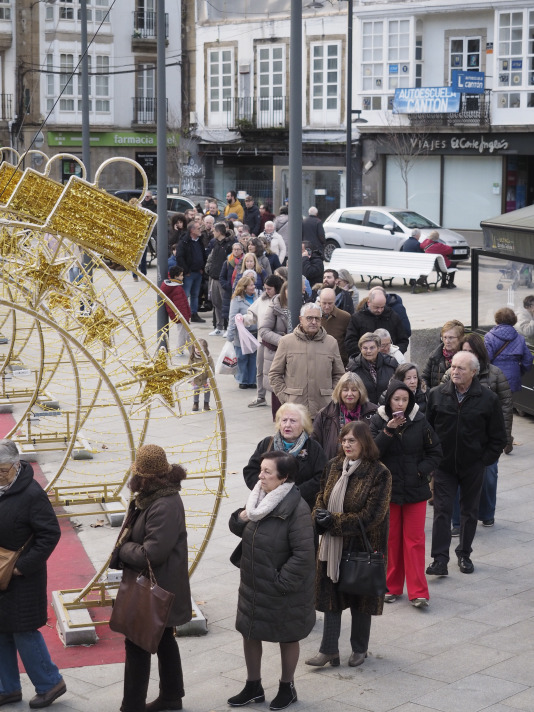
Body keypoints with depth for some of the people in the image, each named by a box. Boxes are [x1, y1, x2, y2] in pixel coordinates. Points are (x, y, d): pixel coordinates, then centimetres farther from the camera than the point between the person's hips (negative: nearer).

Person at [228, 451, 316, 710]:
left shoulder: (296, 509, -24)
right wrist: (240, 518, -9)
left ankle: (287, 688, 33)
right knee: (249, 633, 17)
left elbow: (304, 554, -25)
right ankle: (253, 687, 35)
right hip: (252, 585, 7)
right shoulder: (259, 498, 0)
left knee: (287, 638, 13)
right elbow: (242, 531, 13)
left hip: (282, 590, -7)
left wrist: (281, 582, -22)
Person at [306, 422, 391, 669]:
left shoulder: (379, 473, -15)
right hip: (332, 546, 5)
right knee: (331, 596, 9)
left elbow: (371, 516, -17)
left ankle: (359, 649, 26)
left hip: (361, 546, -5)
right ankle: (329, 650, 17)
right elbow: (322, 496, 13)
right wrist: (319, 516, -10)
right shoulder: (334, 466, 3)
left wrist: (334, 521, -20)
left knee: (360, 599, 9)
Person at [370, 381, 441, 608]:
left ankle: (418, 592, 1)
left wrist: (422, 470, -10)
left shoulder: (419, 421, -2)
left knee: (414, 540, -1)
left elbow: (435, 452, 4)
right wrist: (388, 431, -24)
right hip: (387, 489, 0)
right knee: (390, 539, 8)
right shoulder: (378, 421, -4)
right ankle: (392, 587, 21)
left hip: (415, 489, 0)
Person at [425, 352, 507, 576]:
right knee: (442, 510, -5)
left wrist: (485, 460, -5)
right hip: (444, 465, 0)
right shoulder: (437, 395, -2)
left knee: (470, 511, 11)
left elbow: (498, 437, 1)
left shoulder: (488, 399, -6)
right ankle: (440, 559, -7)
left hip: (473, 466, 0)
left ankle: (464, 554, 26)